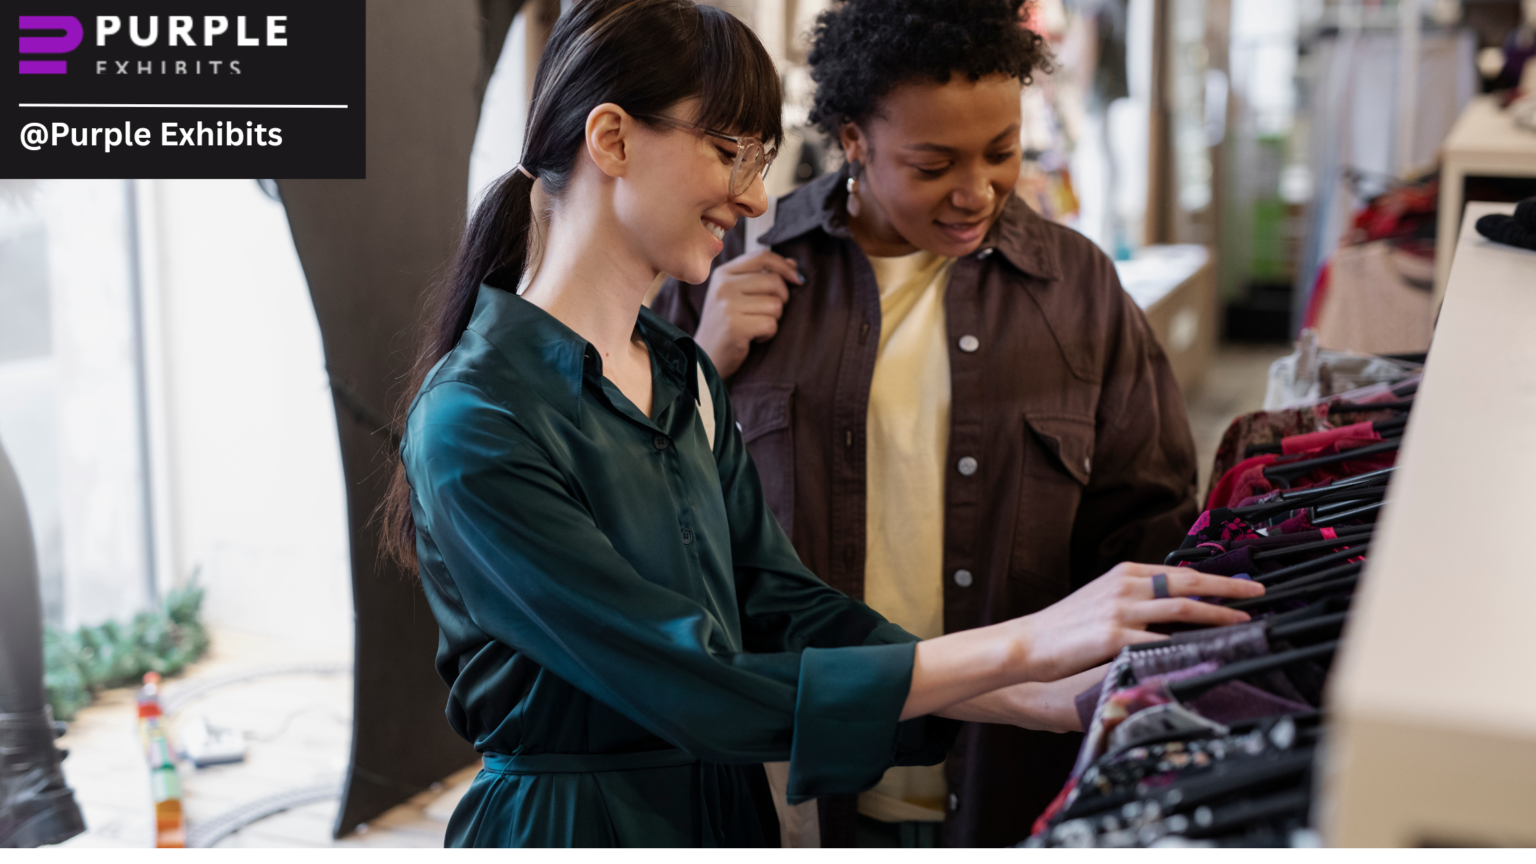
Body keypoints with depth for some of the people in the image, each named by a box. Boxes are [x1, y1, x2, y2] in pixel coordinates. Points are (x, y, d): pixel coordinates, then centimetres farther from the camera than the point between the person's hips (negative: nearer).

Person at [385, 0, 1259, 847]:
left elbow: (783, 609, -2)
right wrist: (1022, 647, -25)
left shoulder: (685, 377, 6)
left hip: (732, 816, 8)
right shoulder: (474, 422, -20)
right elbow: (695, 688, -24)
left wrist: (1060, 701, -13)